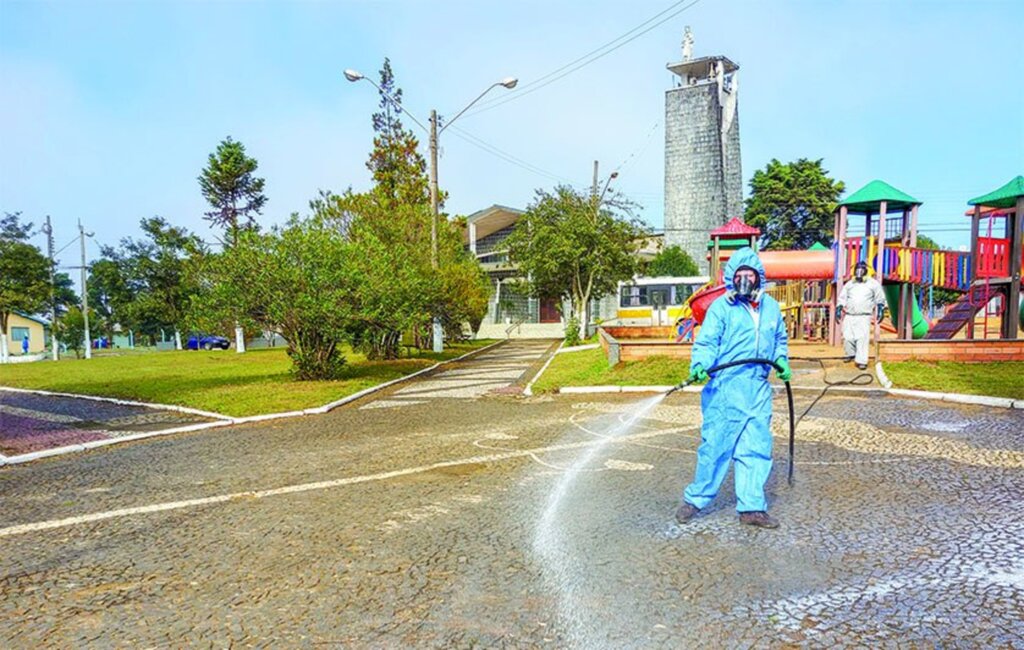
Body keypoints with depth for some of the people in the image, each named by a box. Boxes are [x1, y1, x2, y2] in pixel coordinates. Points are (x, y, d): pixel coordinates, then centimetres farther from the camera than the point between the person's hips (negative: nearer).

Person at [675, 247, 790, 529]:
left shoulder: (771, 306, 13)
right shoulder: (720, 307, -4)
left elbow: (781, 339, 27)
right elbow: (706, 343, -10)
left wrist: (781, 361, 8)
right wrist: (700, 365, -29)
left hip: (759, 390, 5)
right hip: (725, 389, -5)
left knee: (757, 448, 9)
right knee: (716, 445, -1)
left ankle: (752, 507, 20)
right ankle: (695, 499, 15)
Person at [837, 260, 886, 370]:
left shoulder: (873, 284, 5)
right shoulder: (849, 285, 13)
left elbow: (880, 298, 11)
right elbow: (842, 298, 17)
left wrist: (880, 309, 5)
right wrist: (838, 309, 8)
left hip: (864, 317, -3)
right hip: (849, 316, 3)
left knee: (862, 338, -11)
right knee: (848, 337, 2)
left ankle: (861, 361, -10)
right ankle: (850, 355, 25)